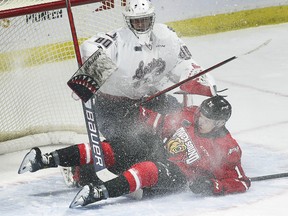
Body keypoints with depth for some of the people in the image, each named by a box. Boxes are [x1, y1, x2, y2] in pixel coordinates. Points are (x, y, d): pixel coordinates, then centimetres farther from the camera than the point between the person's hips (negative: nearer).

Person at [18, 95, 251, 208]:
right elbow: (164, 124, 14)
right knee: (111, 150, -11)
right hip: (159, 154, 6)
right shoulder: (190, 115, 1)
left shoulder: (227, 149, -13)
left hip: (178, 177, -6)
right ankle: (50, 159, -15)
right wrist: (142, 113, 2)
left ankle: (102, 192, -59)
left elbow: (240, 182, -13)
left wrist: (212, 185, -27)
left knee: (148, 170, -40)